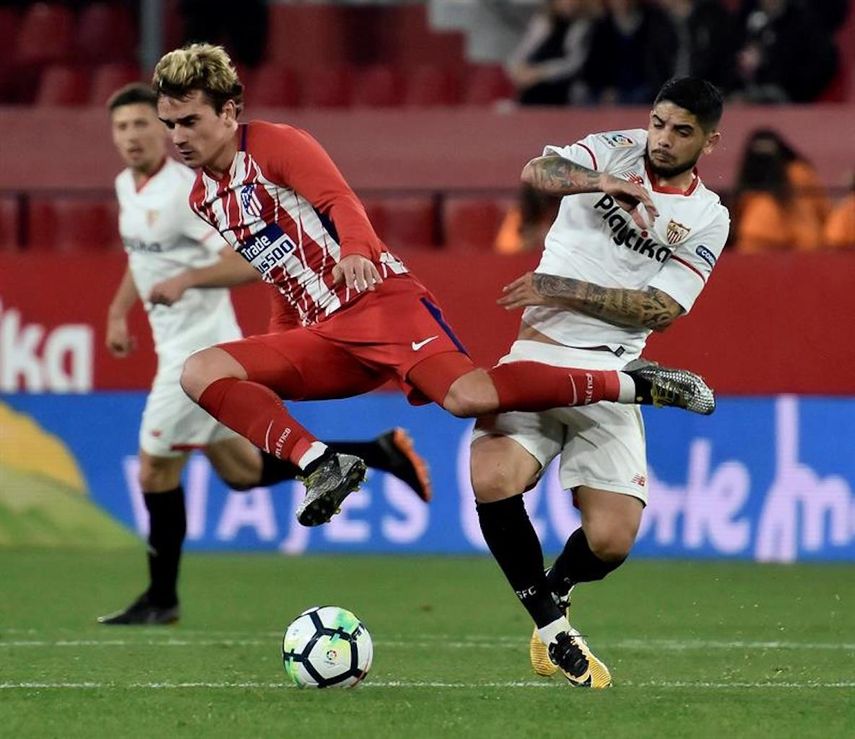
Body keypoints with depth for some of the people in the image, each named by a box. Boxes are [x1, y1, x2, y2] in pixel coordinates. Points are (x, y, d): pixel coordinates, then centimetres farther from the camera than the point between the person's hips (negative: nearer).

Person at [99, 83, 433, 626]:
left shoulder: (185, 191, -19)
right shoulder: (127, 186, 9)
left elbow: (253, 260, -24)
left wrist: (188, 279, -34)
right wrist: (119, 310, 22)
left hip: (200, 351, -10)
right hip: (178, 349, 10)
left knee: (157, 472, -2)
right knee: (243, 472, 14)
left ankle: (162, 598, 13)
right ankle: (380, 452, 18)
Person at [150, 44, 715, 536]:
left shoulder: (272, 145, -4)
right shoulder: (202, 199, 18)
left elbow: (341, 201, -19)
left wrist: (355, 251, -40)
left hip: (380, 299, -7)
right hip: (324, 335, 7)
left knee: (468, 395, -29)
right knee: (200, 373, -11)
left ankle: (634, 384, -14)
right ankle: (322, 466, -20)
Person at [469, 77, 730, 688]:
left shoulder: (709, 220, 6)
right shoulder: (618, 151, 6)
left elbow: (660, 310, -4)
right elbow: (537, 172, -12)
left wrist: (563, 290, -12)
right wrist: (597, 180, -32)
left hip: (609, 376, 1)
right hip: (538, 356, -1)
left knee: (612, 541, -12)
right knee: (493, 482, -26)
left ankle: (553, 591, 25)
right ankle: (550, 624, -4)